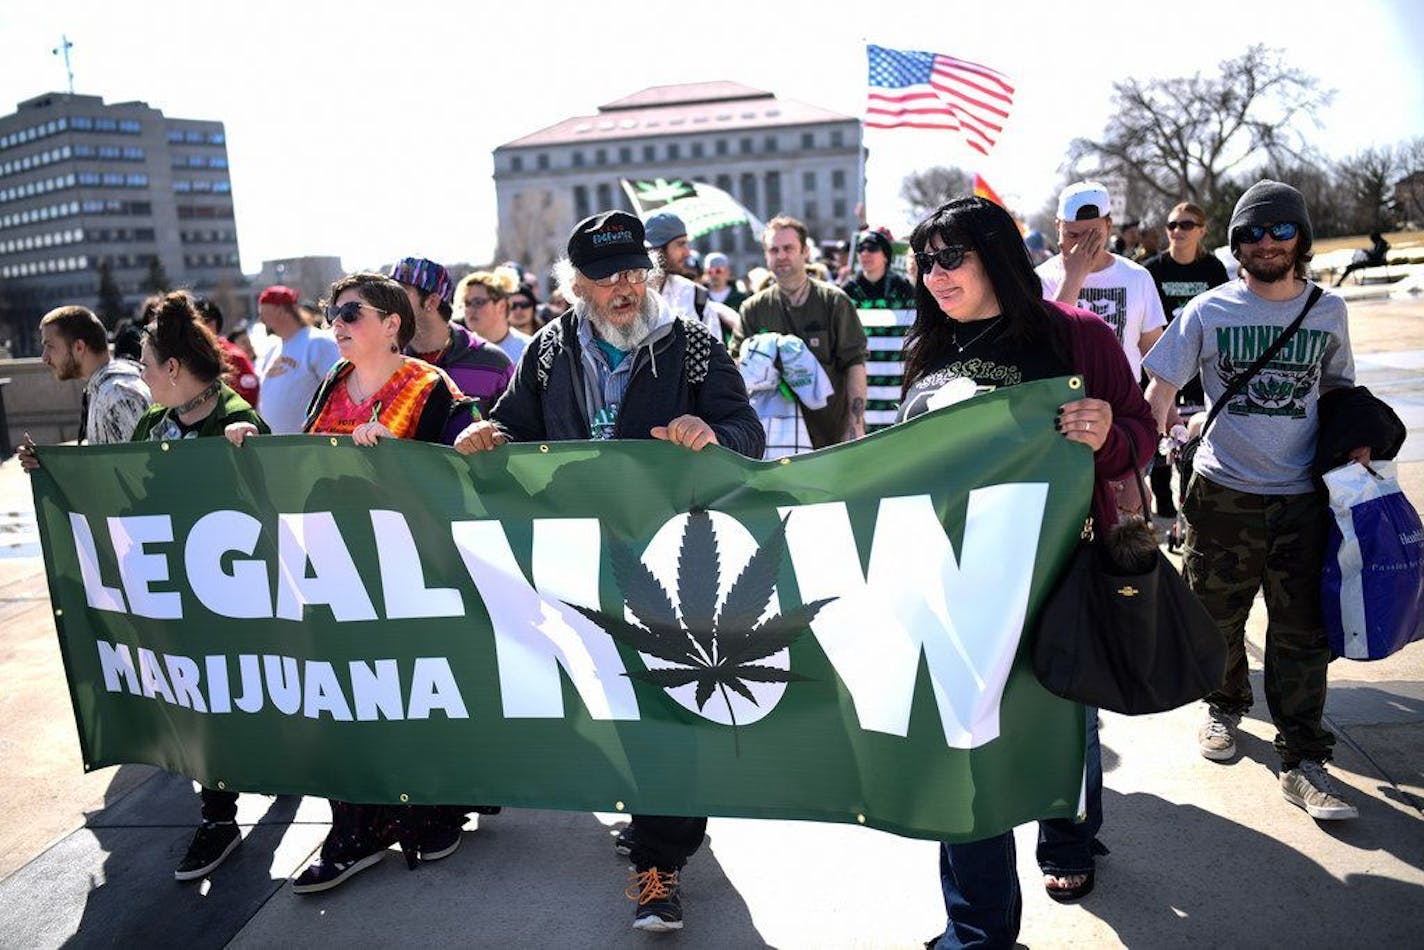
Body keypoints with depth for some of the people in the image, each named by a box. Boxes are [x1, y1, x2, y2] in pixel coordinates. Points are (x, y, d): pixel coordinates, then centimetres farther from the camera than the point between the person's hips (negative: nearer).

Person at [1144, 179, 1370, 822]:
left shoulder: (1328, 311, 6)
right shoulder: (1207, 311, -1)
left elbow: (1337, 386, 21)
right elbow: (1161, 391, 0)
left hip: (1301, 494, 1)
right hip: (1223, 491, -1)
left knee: (1301, 630, 2)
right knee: (1217, 615, 11)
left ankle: (1302, 762, 11)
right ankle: (1225, 708, 36)